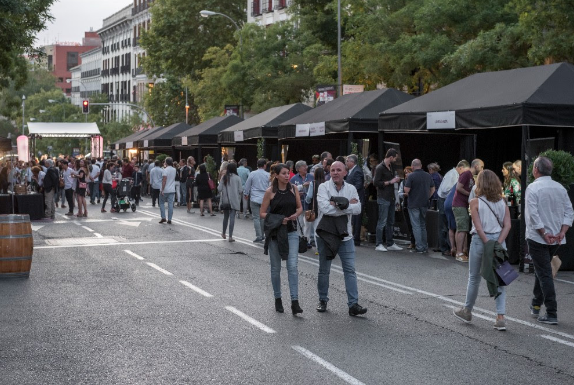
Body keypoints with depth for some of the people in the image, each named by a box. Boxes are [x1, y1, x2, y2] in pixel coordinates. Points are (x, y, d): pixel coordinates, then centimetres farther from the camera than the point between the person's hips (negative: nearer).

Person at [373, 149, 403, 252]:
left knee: (390, 222, 12)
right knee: (382, 222, -5)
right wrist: (390, 182, -16)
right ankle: (378, 244, 0)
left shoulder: (390, 167, 15)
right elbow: (376, 183, -18)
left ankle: (390, 244, 19)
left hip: (391, 198, 9)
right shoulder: (380, 168, -12)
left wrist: (395, 179, 6)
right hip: (383, 198, -9)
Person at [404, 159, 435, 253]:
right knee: (423, 225, 16)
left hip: (414, 204, -5)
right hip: (425, 204, 5)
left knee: (416, 226, -1)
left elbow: (406, 190, -16)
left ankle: (419, 247, -2)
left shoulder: (411, 176, -13)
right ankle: (425, 246, 18)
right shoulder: (428, 176, 5)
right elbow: (433, 189, 12)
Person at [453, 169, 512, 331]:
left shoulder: (475, 202, -7)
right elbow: (507, 225, -5)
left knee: (474, 278, 14)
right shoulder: (502, 203, 4)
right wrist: (497, 244, -10)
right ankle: (501, 317, -4)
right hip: (499, 240, 3)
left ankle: (467, 311, 30)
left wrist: (488, 245, -14)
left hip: (480, 241, -2)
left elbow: (478, 227, -14)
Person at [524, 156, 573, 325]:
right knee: (542, 270, 22)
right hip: (556, 239, 6)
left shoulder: (533, 188, -12)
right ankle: (536, 305, 32)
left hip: (537, 238, -6)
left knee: (544, 274, -4)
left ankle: (552, 314, -8)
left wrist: (544, 234, -13)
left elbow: (533, 215, -18)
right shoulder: (560, 188, 7)